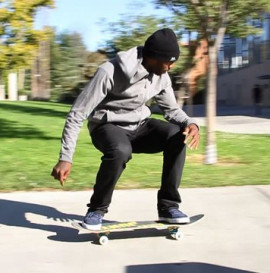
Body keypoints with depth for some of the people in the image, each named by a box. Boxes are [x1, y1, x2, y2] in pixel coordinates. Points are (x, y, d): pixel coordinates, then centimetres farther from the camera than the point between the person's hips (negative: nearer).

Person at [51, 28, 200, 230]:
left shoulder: (161, 76, -6)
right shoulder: (110, 72, -25)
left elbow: (172, 109, 8)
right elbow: (77, 114, -22)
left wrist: (190, 123, -16)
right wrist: (66, 158, -26)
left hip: (138, 125, 5)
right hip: (108, 126, -5)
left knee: (178, 135, -23)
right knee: (121, 151, -40)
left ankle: (168, 206, -13)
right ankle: (97, 209, -15)